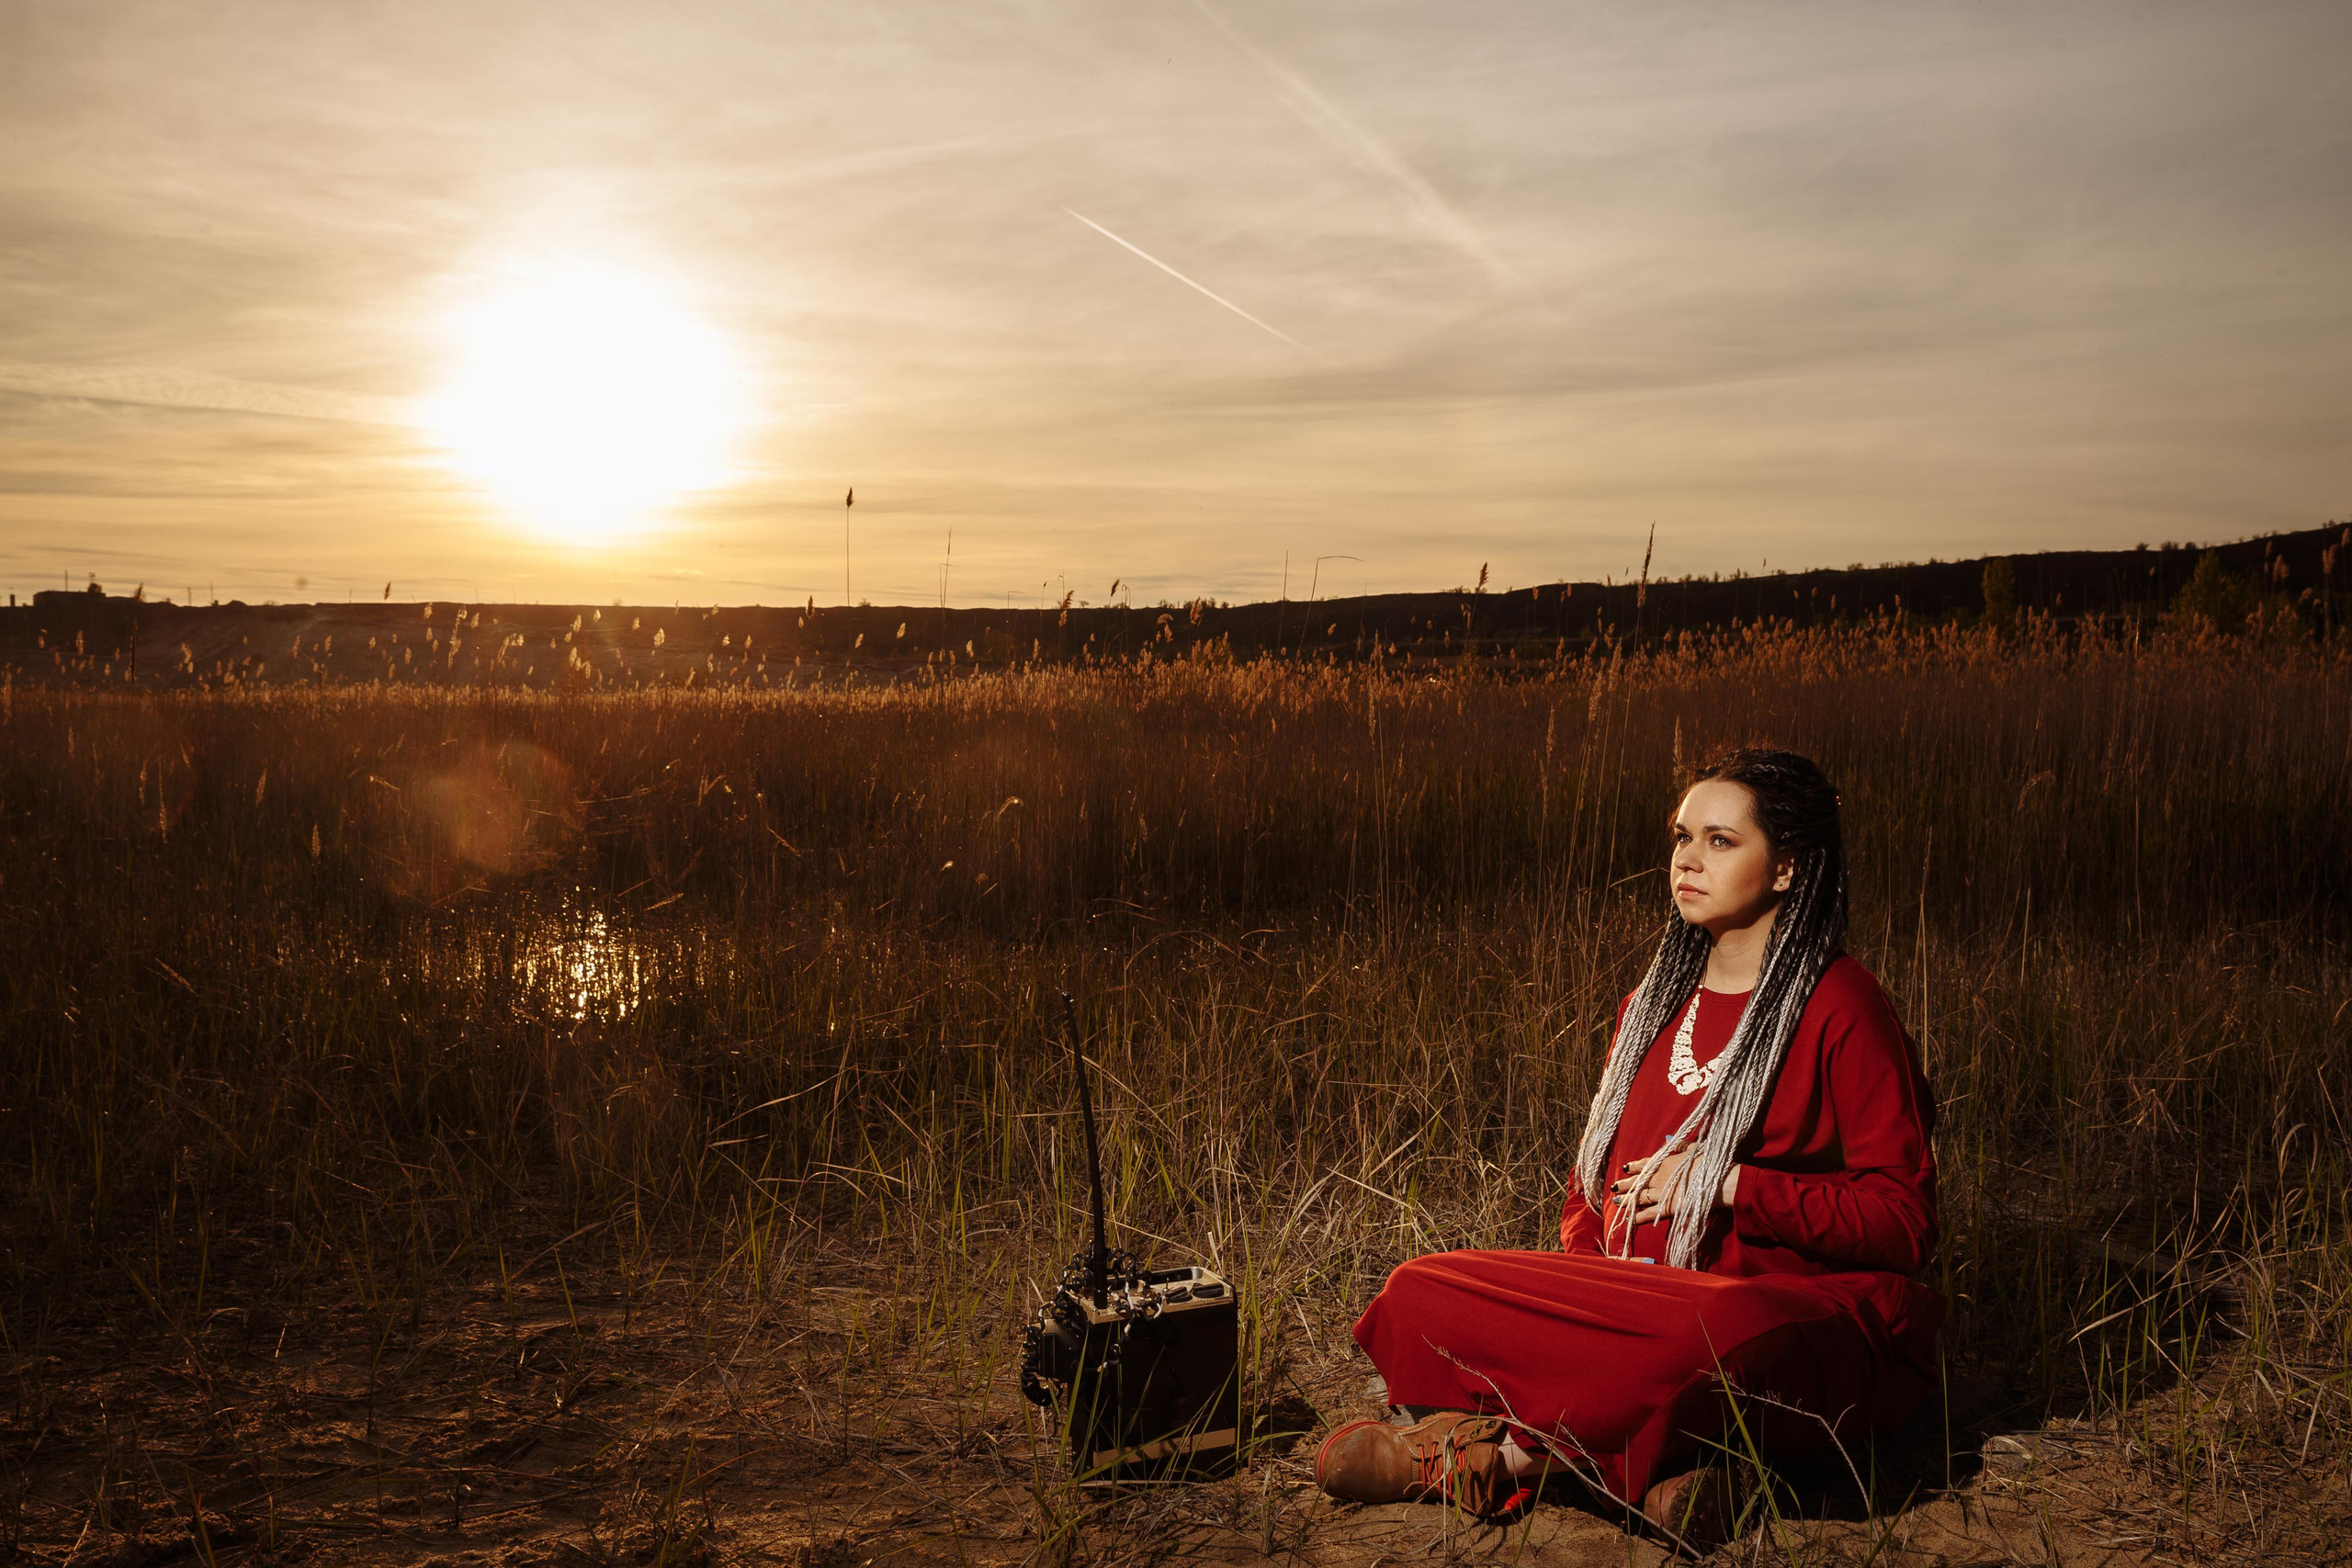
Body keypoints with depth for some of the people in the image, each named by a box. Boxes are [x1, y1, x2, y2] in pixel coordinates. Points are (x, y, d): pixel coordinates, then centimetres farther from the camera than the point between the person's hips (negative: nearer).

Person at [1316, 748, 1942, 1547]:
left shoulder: (1842, 1011, -5)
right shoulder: (1655, 1001, 15)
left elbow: (1903, 1221, -8)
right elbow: (1596, 1175, 20)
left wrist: (1729, 1185, -14)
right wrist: (1573, 1291, 1)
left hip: (1795, 1312, -6)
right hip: (1634, 1299, 6)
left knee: (1718, 1339, -43)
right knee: (1417, 1293, -14)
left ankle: (1502, 1448, -19)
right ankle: (1648, 1465, -24)